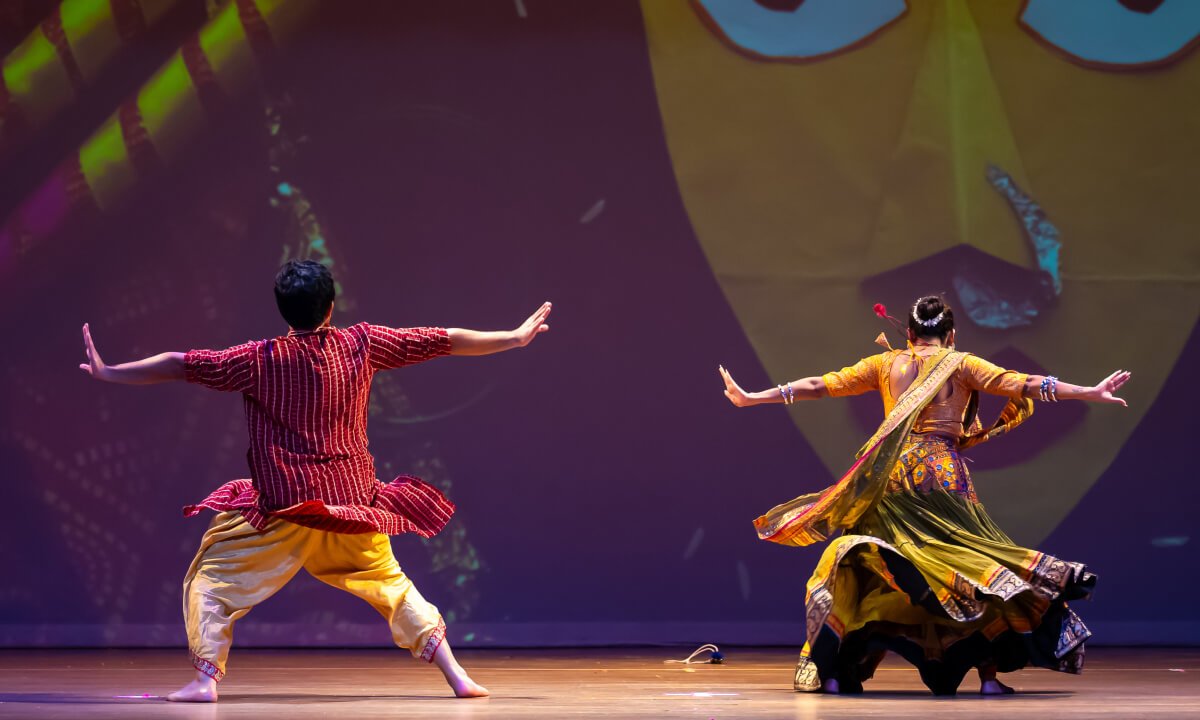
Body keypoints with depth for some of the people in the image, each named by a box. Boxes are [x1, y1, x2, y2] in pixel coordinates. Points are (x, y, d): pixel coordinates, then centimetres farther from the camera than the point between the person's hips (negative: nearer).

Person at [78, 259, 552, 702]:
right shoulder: (361, 344, -1)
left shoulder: (259, 359, -8)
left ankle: (206, 678, -9)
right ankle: (456, 676, 13)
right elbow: (443, 341, 7)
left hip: (282, 509, -4)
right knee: (390, 584, 22)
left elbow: (180, 366, -8)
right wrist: (517, 338, 17)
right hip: (354, 508, 4)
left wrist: (109, 374, 1)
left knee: (211, 580, 8)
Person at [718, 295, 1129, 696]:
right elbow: (1022, 385, -4)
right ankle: (989, 674, -4)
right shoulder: (961, 365, 4)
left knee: (863, 569, 11)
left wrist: (750, 398, 17)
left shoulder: (886, 364, 10)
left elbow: (818, 386, 11)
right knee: (977, 565, 5)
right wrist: (1092, 393, -5)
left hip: (893, 476, 2)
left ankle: (836, 671, 2)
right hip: (944, 477, -2)